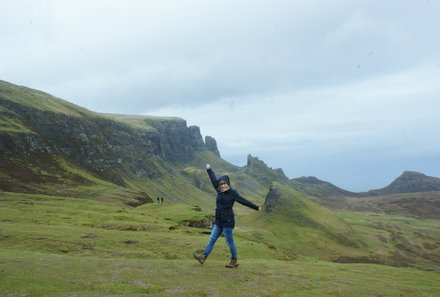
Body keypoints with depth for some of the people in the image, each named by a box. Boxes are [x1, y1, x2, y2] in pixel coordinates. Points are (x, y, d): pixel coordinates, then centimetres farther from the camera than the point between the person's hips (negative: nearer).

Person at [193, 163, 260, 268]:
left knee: (229, 242, 2)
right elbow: (214, 180, 19)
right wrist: (209, 169, 30)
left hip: (228, 221, -7)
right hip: (219, 221, 7)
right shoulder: (220, 191, 8)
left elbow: (243, 201, -4)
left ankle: (234, 261, 15)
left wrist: (256, 207, 0)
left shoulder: (232, 193, -10)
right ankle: (203, 257, 9)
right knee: (212, 239, 6)